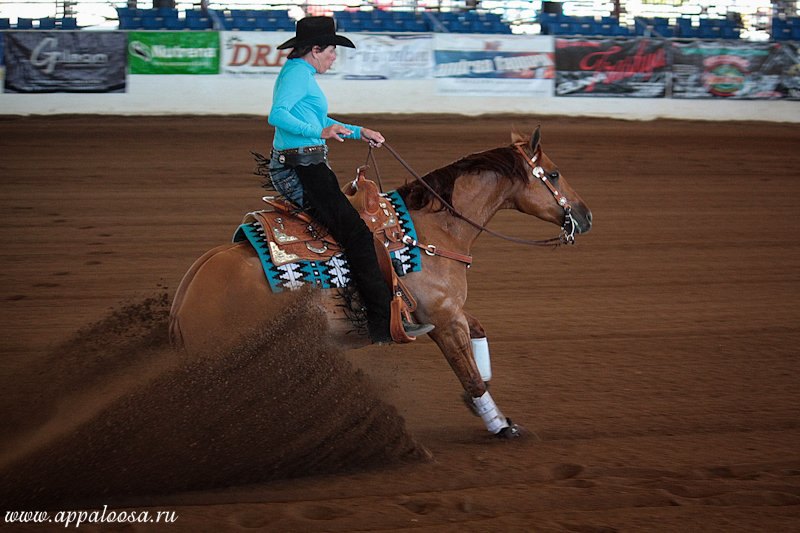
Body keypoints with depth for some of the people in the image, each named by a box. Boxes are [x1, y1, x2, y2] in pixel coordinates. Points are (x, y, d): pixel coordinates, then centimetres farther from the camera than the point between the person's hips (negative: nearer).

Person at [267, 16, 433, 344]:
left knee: (352, 227, 18)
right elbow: (277, 115, -27)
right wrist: (320, 132, -33)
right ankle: (385, 324, -17)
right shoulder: (297, 72, -12)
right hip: (302, 170, -12)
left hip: (295, 168, 12)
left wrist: (358, 132, 25)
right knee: (356, 234, -14)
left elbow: (319, 121, 31)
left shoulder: (301, 73, 20)